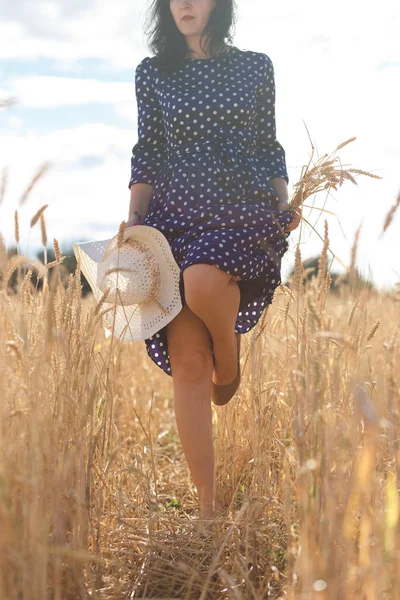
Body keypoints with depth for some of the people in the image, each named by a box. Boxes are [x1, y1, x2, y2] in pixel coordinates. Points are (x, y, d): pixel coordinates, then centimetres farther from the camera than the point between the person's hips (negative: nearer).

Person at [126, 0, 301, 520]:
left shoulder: (256, 67, 11)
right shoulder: (152, 73, 11)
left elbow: (269, 146, 12)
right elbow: (148, 153, 9)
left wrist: (286, 203, -2)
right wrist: (133, 220, -3)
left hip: (247, 213, -1)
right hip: (178, 215, 1)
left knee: (203, 281, -35)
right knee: (187, 362, -9)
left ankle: (230, 355, 2)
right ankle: (209, 503, 0)